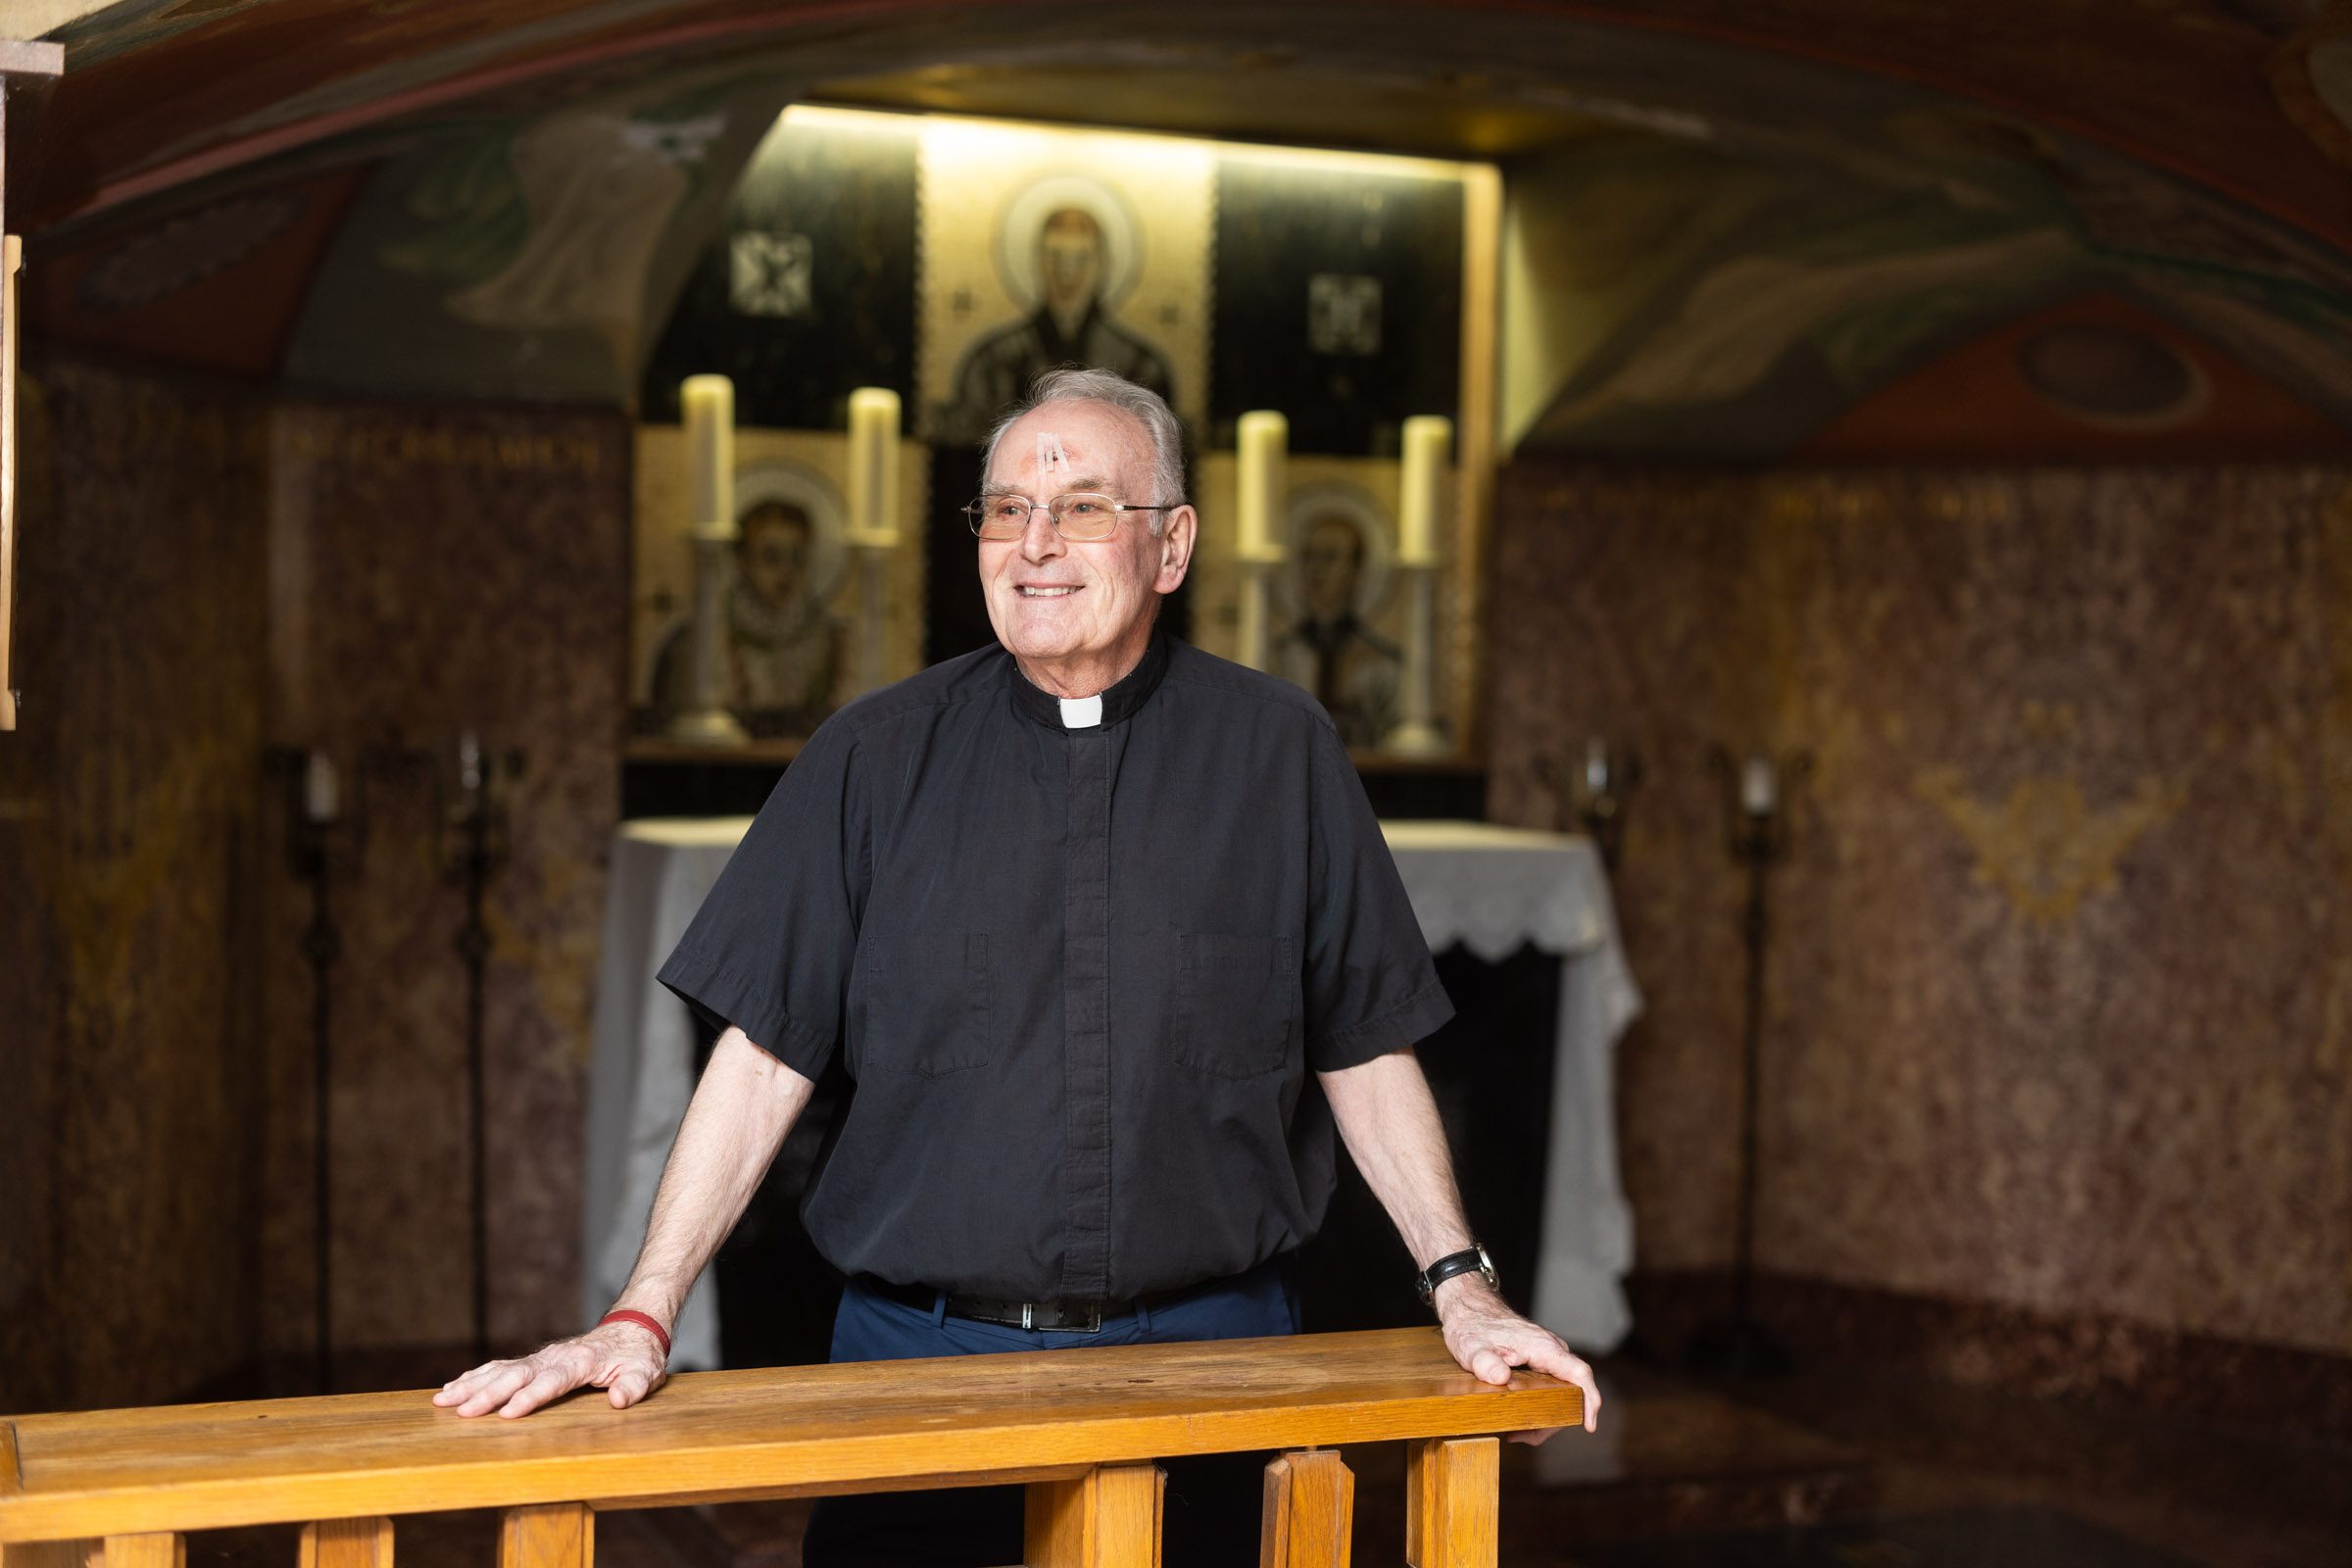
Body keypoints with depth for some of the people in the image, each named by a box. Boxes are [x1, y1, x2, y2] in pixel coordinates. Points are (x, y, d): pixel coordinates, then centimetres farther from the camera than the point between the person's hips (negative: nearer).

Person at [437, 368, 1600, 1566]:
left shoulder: (1278, 752, 3)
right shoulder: (875, 757, 3)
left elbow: (1364, 1052, 8)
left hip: (1202, 1348, 0)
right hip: (919, 1356, 0)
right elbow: (763, 1055, 0)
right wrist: (640, 1320, -8)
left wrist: (1462, 1288, 1)